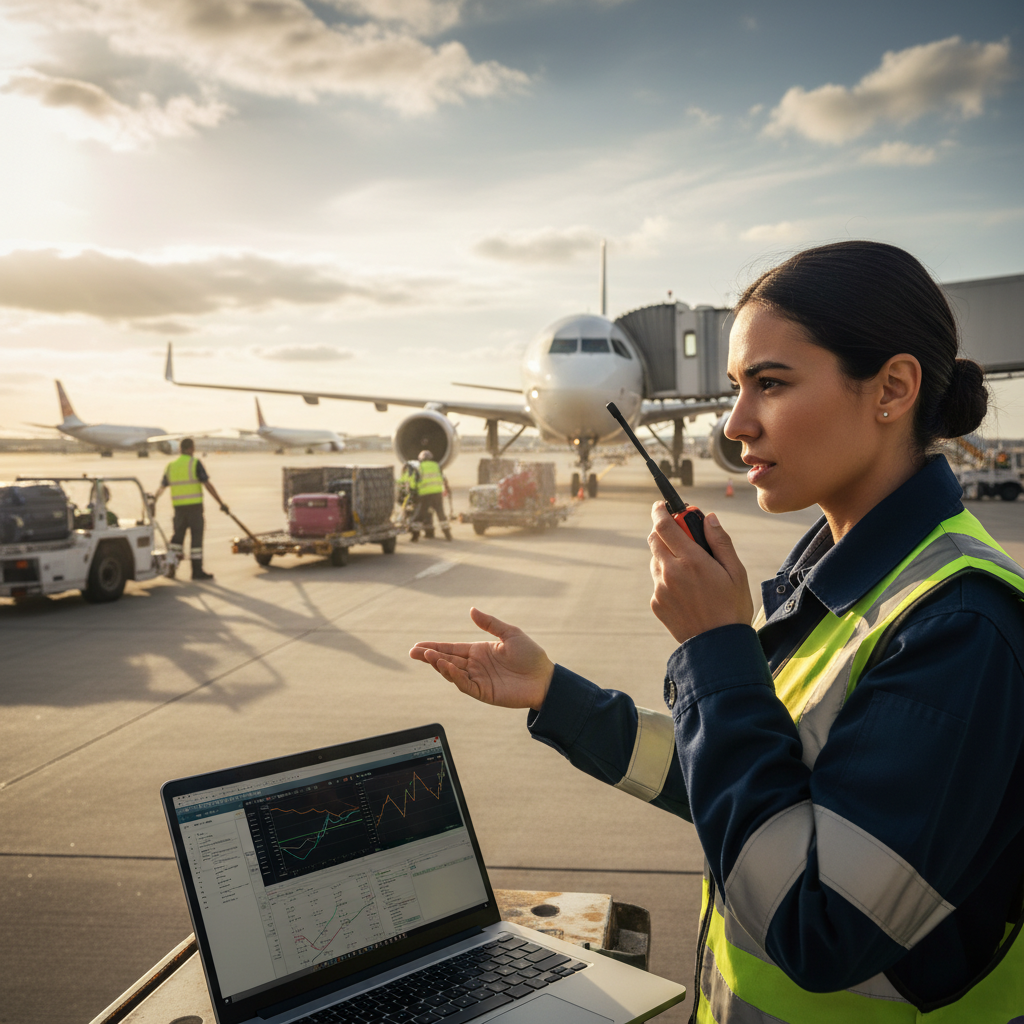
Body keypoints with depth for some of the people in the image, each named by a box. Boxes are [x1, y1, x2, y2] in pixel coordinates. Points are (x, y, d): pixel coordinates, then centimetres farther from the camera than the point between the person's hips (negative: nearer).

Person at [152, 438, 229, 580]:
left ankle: (171, 567, 15)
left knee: (178, 535, 17)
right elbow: (208, 485, -11)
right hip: (194, 506, -5)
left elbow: (161, 488, 18)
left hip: (179, 508, 5)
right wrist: (221, 503, -8)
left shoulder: (171, 466, 11)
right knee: (196, 537, 0)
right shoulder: (195, 463, -6)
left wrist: (153, 503, 32)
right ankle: (197, 570, 1)